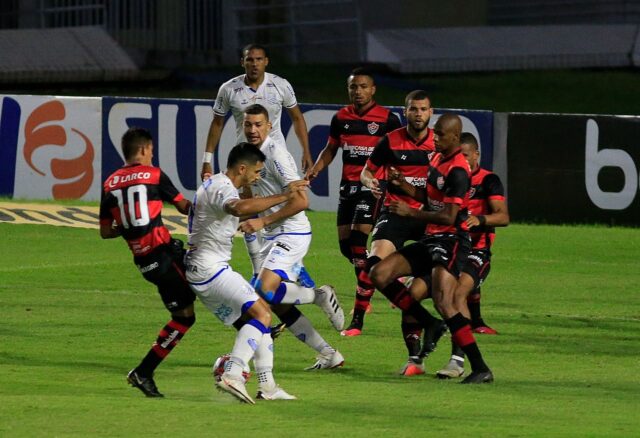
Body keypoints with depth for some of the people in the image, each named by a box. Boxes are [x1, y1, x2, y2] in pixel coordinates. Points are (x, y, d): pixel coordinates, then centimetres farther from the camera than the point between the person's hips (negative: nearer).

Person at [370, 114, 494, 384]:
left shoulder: (457, 171, -18)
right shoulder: (438, 159, 12)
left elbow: (449, 216, -23)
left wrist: (411, 213, -21)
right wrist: (402, 184, 10)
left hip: (452, 240, -10)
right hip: (432, 239, 10)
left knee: (443, 301, -22)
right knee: (380, 275, 3)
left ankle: (480, 369, -19)